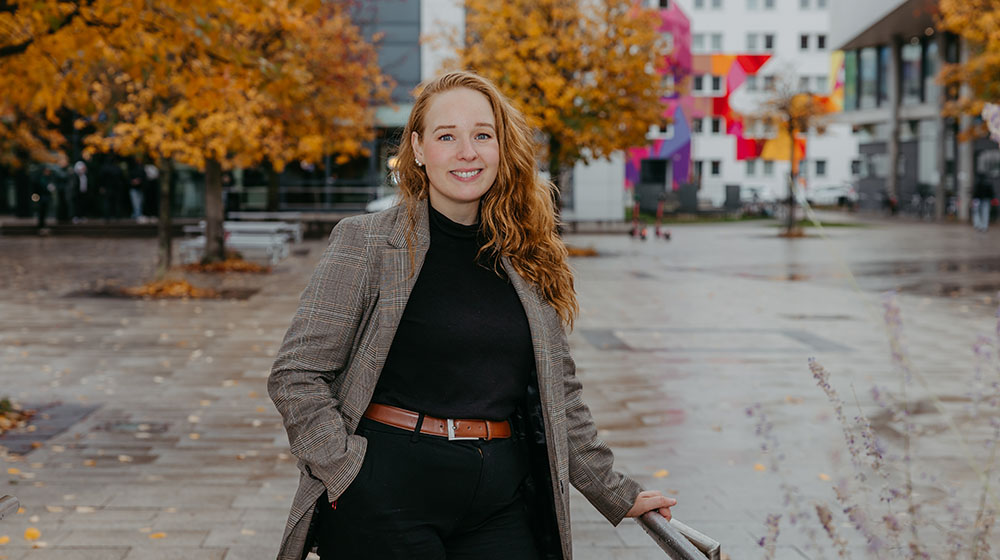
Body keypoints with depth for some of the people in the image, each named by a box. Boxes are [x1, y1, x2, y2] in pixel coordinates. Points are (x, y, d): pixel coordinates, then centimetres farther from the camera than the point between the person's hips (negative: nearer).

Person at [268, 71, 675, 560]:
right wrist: (349, 469, -13)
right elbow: (295, 376, -6)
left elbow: (559, 393, 17)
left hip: (501, 501, 4)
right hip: (386, 494, -4)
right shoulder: (365, 242, -3)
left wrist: (616, 494, 18)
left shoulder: (525, 261, 10)